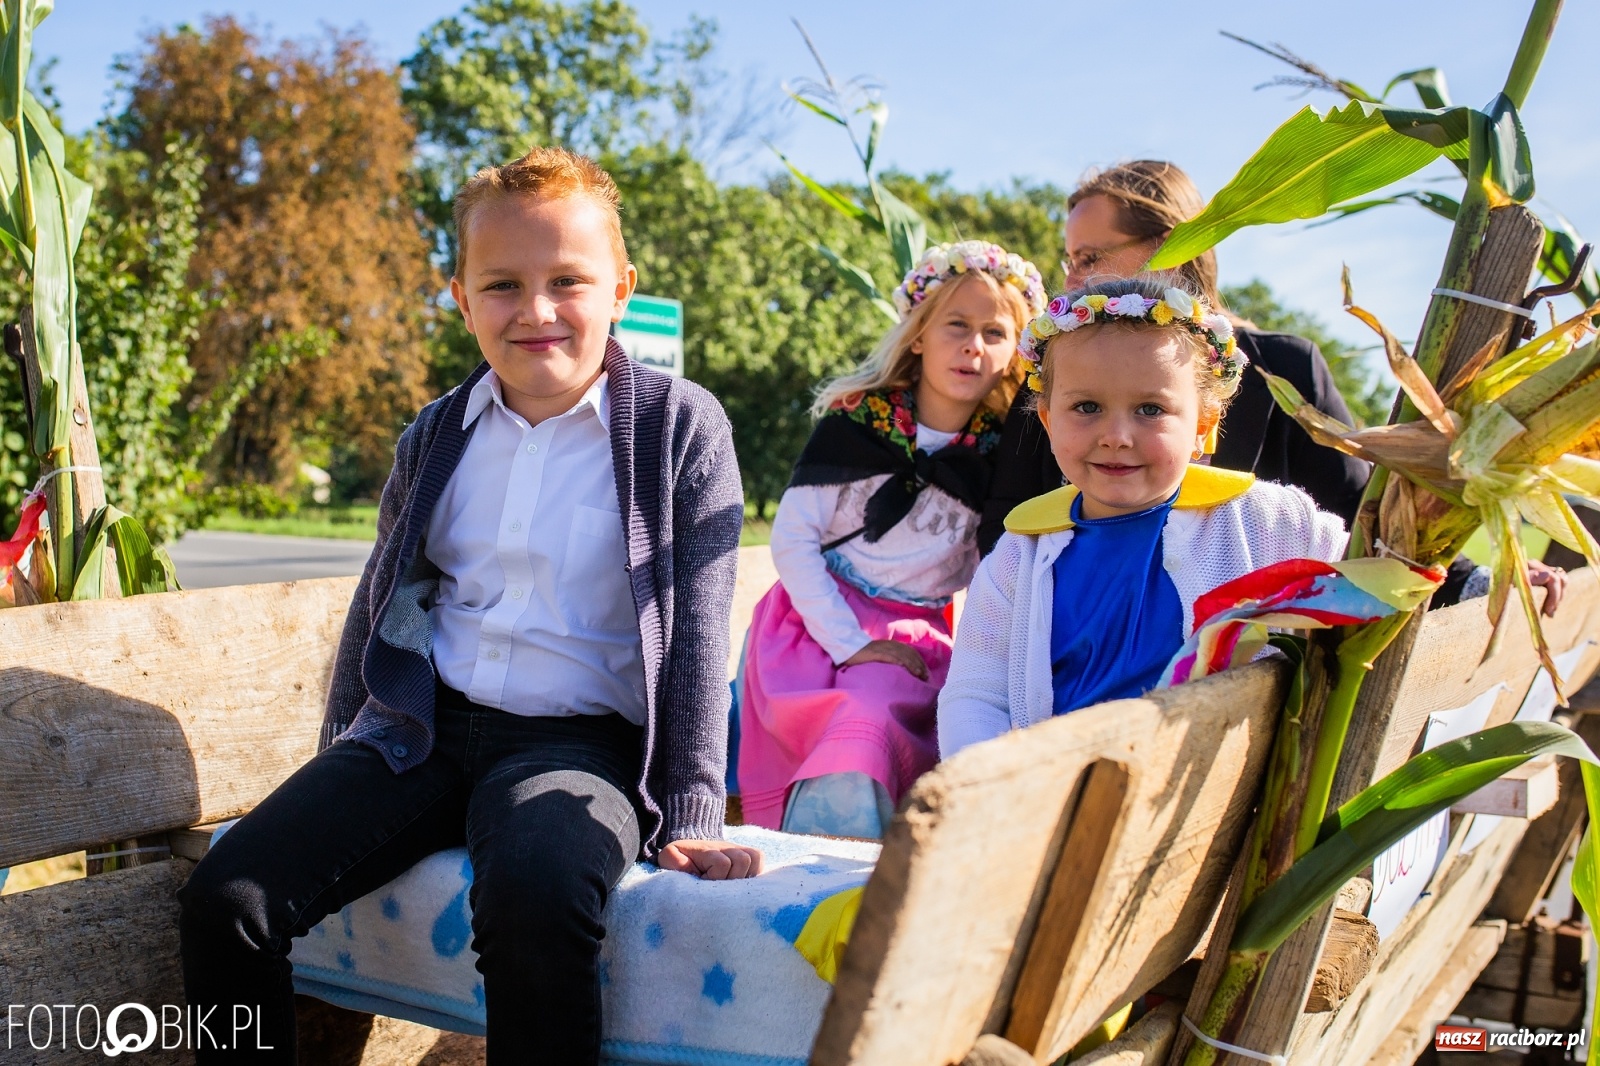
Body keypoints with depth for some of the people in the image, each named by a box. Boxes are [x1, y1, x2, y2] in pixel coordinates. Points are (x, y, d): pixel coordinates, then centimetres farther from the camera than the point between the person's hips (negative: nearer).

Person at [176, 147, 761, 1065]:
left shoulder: (682, 427, -3)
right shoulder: (438, 436, 11)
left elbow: (698, 629, -5)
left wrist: (690, 815, -10)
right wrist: (337, 770, 25)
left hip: (578, 739, -4)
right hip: (422, 728, 5)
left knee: (535, 896, -37)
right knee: (226, 896, -13)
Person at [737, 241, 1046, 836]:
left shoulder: (1000, 454, 3)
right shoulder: (855, 421, -2)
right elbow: (792, 539, -5)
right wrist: (849, 643, -12)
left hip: (916, 637, 1)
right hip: (815, 619, 0)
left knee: (870, 728, -30)